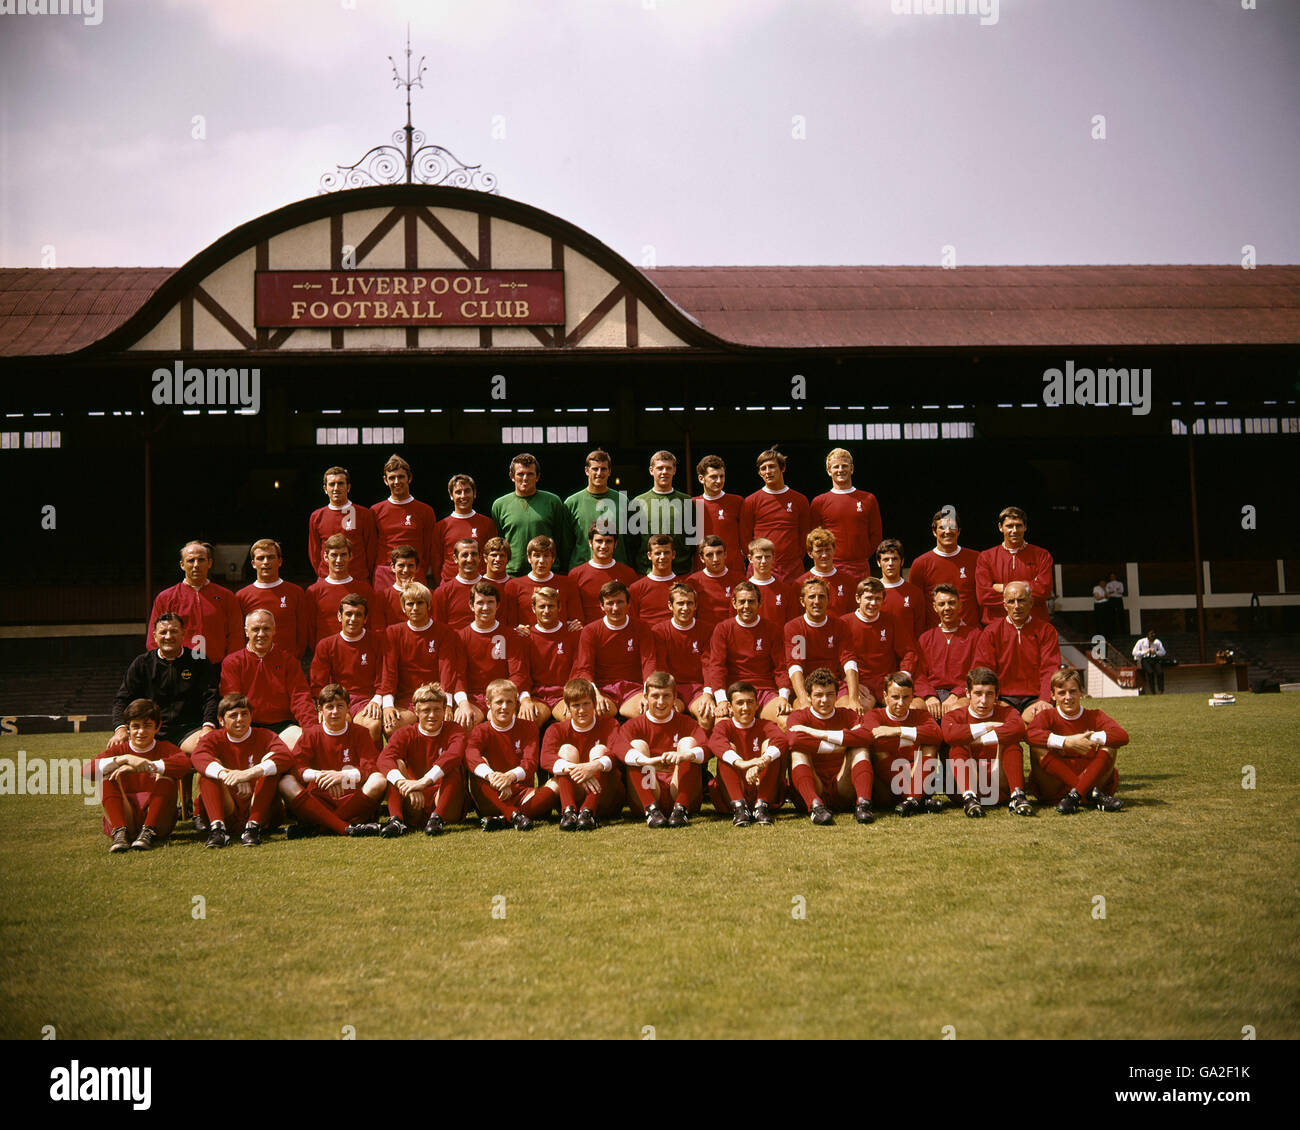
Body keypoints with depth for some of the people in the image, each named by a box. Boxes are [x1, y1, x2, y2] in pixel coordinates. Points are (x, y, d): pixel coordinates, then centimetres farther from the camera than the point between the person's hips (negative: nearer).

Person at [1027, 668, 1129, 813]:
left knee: (1110, 746, -18)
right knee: (1038, 748, -24)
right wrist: (1066, 741, -33)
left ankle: (1075, 795, -31)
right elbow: (1030, 734, -25)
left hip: (1091, 778, 1)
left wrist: (1090, 738, -29)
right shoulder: (1047, 717, 0)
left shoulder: (1095, 717, 2)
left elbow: (1123, 736, -18)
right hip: (1054, 787, -1)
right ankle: (1091, 794, -31)